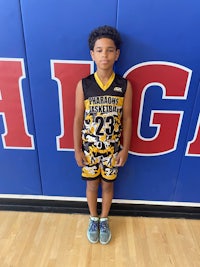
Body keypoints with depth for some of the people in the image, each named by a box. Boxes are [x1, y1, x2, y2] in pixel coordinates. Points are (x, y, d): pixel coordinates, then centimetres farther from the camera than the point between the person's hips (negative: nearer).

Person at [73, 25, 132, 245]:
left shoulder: (125, 85, -10)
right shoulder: (83, 85, -11)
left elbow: (127, 119, -4)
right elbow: (78, 119, -6)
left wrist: (125, 149, -2)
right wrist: (77, 149, -3)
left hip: (112, 148, 0)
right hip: (89, 147, 0)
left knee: (107, 185, 18)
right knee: (92, 184, 18)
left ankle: (104, 220, 45)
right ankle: (93, 219, 45)